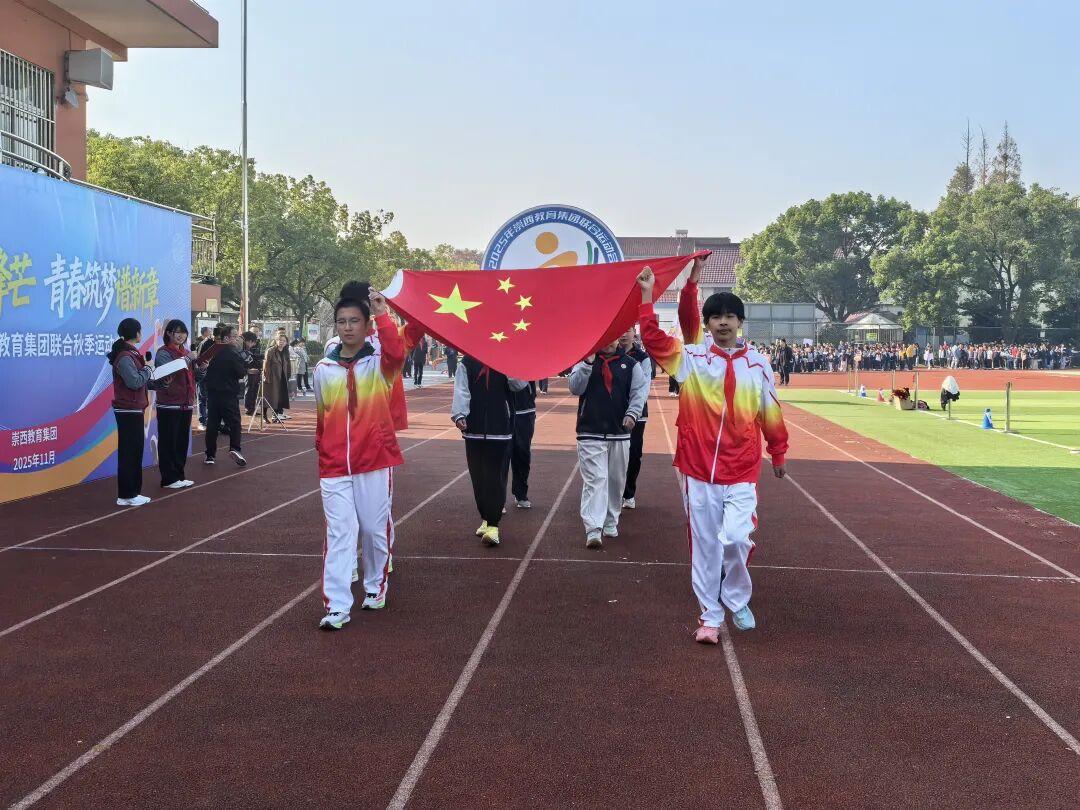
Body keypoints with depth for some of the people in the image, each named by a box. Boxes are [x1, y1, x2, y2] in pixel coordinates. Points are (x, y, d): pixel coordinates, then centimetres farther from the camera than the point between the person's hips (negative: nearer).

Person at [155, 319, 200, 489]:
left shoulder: (186, 353, 15)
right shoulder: (163, 353, -7)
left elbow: (196, 376, 15)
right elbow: (166, 375, -22)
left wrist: (202, 367, -5)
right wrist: (186, 361, -26)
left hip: (186, 404, 7)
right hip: (169, 405, -7)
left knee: (182, 441, 12)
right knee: (168, 442, -2)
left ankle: (179, 476, 20)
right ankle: (169, 479, 2)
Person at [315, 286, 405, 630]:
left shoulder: (380, 363, -1)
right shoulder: (323, 369, 6)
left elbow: (397, 353, -26)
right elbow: (321, 417, 15)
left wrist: (383, 316, -27)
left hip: (375, 462, -1)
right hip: (335, 467, 1)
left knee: (375, 529, 11)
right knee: (339, 534, -3)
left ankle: (376, 586, 33)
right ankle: (336, 607, -4)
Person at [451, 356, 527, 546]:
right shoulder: (467, 363, 4)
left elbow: (519, 384, -9)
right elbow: (461, 390, -2)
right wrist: (459, 415, -14)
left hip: (500, 430, -2)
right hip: (474, 429, 2)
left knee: (496, 477, -6)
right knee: (478, 477, 10)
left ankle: (493, 525, -5)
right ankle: (486, 518, 25)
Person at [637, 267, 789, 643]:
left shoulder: (757, 364, 3)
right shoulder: (691, 358, 1)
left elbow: (770, 413, 12)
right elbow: (653, 339, -9)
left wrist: (778, 454, 20)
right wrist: (647, 296, -13)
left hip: (742, 472, 0)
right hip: (699, 469, 0)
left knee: (736, 538, -10)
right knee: (705, 544, 6)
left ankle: (738, 601, 19)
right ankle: (710, 616, 19)